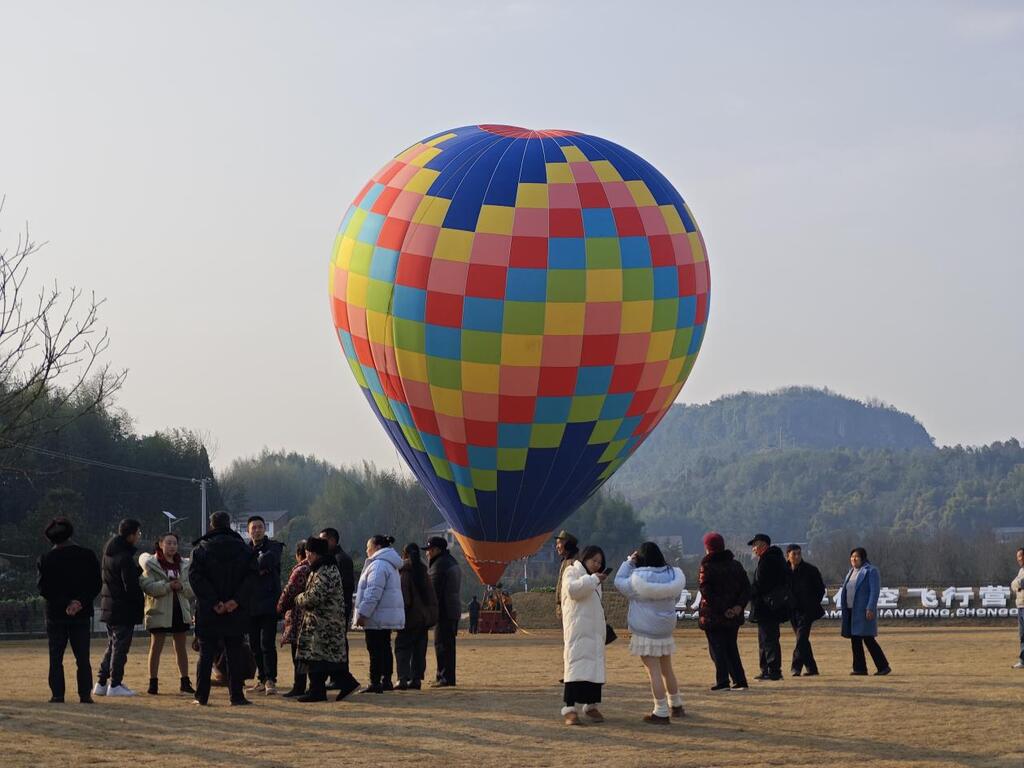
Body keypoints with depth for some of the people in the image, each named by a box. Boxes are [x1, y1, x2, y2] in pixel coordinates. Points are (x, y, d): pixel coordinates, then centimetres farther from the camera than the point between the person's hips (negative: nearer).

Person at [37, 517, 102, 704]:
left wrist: (64, 604, -9)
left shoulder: (46, 559, -5)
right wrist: (80, 602, -8)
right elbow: (97, 583, -2)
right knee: (83, 658, 6)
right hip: (82, 614, 2)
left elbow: (44, 589, -8)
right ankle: (85, 695, 1)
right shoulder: (87, 555, 0)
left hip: (56, 614, -2)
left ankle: (57, 695, -1)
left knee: (56, 658, 4)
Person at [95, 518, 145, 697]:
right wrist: (141, 600, -4)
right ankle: (115, 685, 1)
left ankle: (102, 683, 17)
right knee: (120, 646, -2)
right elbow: (131, 586, -20)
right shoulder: (124, 557, -19)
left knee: (112, 645, 17)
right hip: (124, 608, -9)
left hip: (109, 606, 9)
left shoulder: (109, 552, 10)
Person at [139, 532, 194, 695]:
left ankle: (185, 682, 16)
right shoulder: (151, 564, -2)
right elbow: (148, 587, -15)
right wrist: (168, 586, -25)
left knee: (181, 648, 9)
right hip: (159, 612, -4)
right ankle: (153, 682, 4)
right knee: (156, 647, -1)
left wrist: (181, 586, -14)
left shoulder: (183, 565, 11)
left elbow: (192, 590, 7)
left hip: (180, 611, 4)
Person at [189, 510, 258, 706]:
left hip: (207, 612, -1)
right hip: (236, 612, 1)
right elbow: (251, 577, -6)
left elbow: (195, 577, -11)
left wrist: (213, 602, -13)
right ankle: (236, 696, 3)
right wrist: (236, 600, -12)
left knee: (206, 654, 5)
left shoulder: (201, 548, 0)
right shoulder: (244, 549, 4)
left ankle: (202, 696, 4)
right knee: (234, 655, 5)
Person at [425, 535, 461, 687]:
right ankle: (448, 677, 19)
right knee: (448, 644, 14)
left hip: (444, 611, -10)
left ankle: (445, 678, -9)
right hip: (454, 610, 10)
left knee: (442, 644, -7)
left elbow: (434, 590, -17)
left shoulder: (439, 565, -13)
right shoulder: (452, 562, 18)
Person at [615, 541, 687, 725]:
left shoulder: (638, 579, -17)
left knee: (654, 671, -3)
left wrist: (629, 562, 3)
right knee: (667, 669, 21)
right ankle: (676, 706, 34)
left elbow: (619, 582, -3)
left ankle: (661, 713, -4)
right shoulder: (672, 575, -2)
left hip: (645, 632, -6)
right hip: (666, 631, 6)